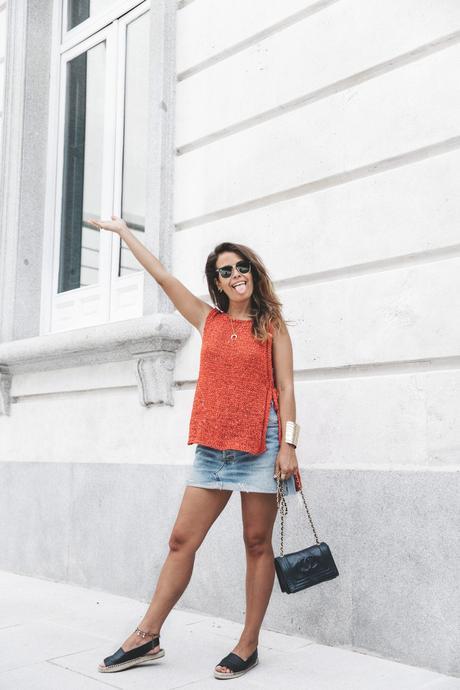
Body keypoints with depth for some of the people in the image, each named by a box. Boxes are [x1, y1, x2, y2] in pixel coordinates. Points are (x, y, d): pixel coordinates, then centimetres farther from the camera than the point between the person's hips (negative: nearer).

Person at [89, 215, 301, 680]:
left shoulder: (271, 325, 5)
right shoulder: (208, 321, 12)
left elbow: (285, 387, 1)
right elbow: (163, 276, 16)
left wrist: (288, 445, -9)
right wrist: (123, 232, 20)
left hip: (259, 443, -3)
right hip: (213, 446, 3)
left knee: (257, 543, 3)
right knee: (181, 539, 4)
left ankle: (248, 646, 13)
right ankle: (147, 638, 13)